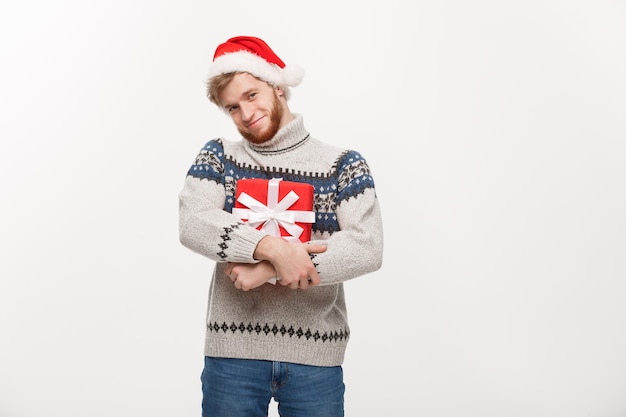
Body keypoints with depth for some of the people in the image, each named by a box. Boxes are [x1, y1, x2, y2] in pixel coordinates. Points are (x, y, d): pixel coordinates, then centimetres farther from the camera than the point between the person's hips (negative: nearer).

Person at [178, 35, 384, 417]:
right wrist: (272, 247, -24)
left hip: (315, 355, -1)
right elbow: (192, 224, -10)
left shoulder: (343, 164, 0)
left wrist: (266, 269, -17)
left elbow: (368, 249, -12)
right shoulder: (218, 157, 7)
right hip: (232, 349, 1)